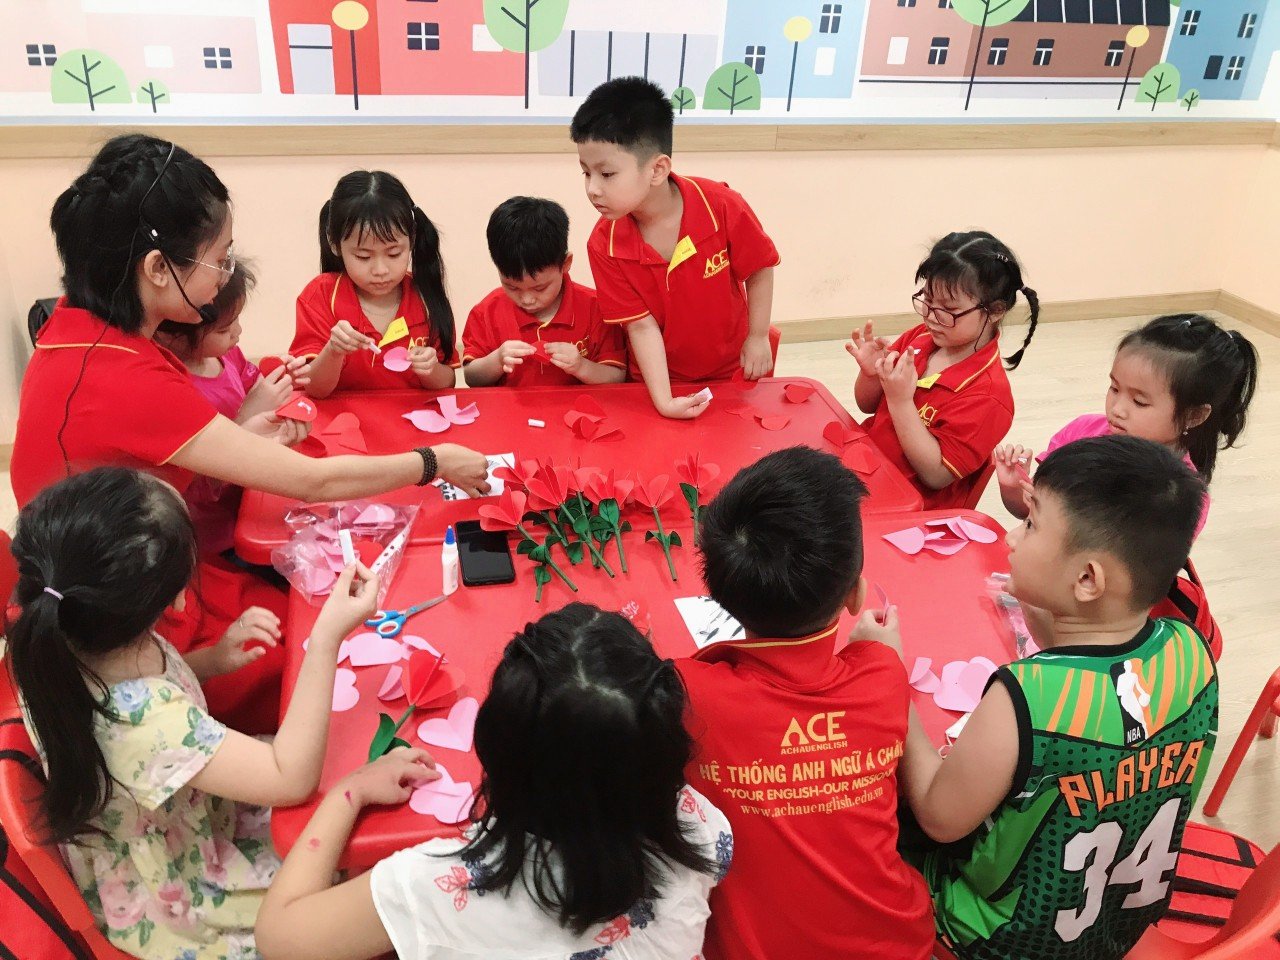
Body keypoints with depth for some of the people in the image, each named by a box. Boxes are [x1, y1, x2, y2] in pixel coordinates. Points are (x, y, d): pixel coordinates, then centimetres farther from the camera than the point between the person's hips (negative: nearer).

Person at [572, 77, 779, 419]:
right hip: (660, 379, 0)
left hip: (731, 370, 0)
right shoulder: (604, 246, -21)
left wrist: (758, 337, -5)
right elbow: (641, 326, -19)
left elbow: (758, 270, -9)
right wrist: (663, 401, -23)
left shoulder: (722, 206, -24)